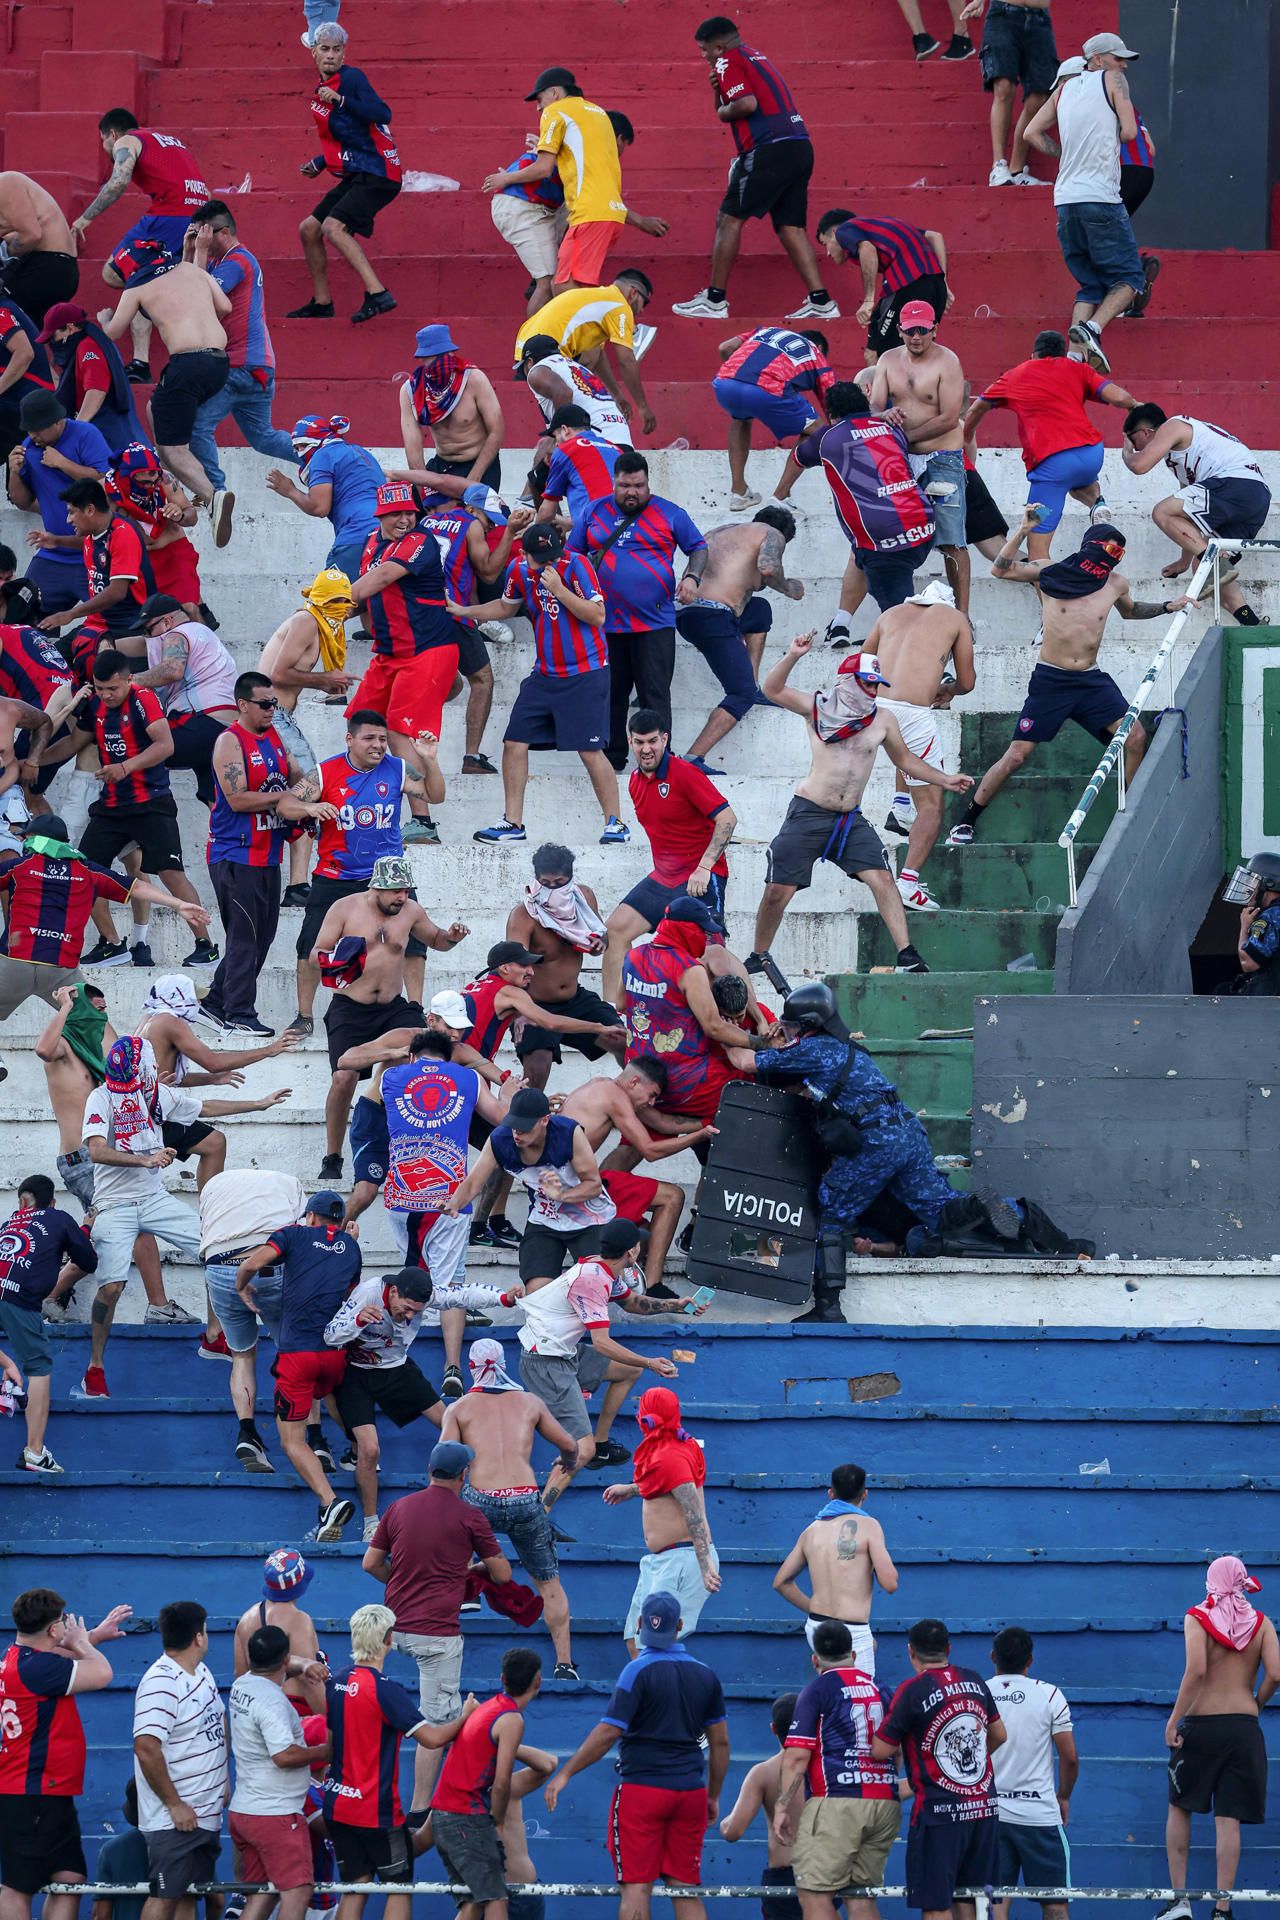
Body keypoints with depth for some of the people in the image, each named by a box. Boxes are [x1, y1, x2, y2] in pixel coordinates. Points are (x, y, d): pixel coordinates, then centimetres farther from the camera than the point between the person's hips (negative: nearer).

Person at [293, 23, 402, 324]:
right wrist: (318, 164, 21)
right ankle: (321, 304, 24)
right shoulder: (321, 87, 15)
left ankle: (377, 294, -31)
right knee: (309, 229, 13)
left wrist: (340, 100, -32)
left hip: (377, 174, -10)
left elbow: (382, 115, -27)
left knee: (334, 227, -25)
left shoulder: (351, 78, -12)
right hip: (357, 176, 10)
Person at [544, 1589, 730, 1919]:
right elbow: (720, 1742, 12)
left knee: (636, 1886, -4)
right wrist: (713, 1797, 22)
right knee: (687, 1888, 8)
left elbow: (608, 1733, -13)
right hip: (690, 1790, 5)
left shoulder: (639, 1671, -8)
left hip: (642, 1788, -5)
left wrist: (565, 1774, -6)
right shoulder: (705, 1675, 8)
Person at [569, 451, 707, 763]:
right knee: (610, 696, 7)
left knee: (655, 696, -7)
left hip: (655, 623, -3)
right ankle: (612, 759, 17)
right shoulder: (593, 512, 11)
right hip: (605, 624, 3)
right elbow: (573, 553, 18)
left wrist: (692, 577, -6)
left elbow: (699, 548, 12)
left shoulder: (669, 514, 5)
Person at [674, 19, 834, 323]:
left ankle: (714, 299, -1)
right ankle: (820, 301, 0)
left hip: (769, 148, -9)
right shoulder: (756, 57, 26)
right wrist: (718, 89, 13)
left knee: (729, 219, -2)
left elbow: (747, 104, -18)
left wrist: (724, 111, 1)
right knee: (790, 227, 9)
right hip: (800, 147, 9)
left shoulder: (729, 61, -2)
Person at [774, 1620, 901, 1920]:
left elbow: (797, 1756, -6)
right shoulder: (880, 1689, 17)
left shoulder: (817, 1691, 0)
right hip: (884, 1803, 6)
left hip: (836, 1803, -6)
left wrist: (783, 1806, -3)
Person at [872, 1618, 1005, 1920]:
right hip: (985, 1809, 6)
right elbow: (999, 1735, 19)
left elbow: (880, 1751, -11)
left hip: (940, 1811, -6)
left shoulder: (912, 1691, -12)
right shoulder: (974, 1682, 7)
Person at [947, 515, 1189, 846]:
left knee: (1135, 736, -10)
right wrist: (1023, 531, -22)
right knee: (1017, 755, -7)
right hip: (1050, 680, -4)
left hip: (1092, 680, 4)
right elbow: (1001, 569, -14)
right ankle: (965, 822, 4)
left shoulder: (1115, 584, 6)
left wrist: (1166, 607, 17)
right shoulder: (1050, 572, -5)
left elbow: (1130, 610, 28)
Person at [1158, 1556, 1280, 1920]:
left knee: (1179, 1808, 14)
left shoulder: (1198, 1618, -3)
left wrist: (1174, 1719, -13)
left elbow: (1196, 1670, -17)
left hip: (1201, 1725, -2)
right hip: (1243, 1727, 2)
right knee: (1229, 1820, 2)